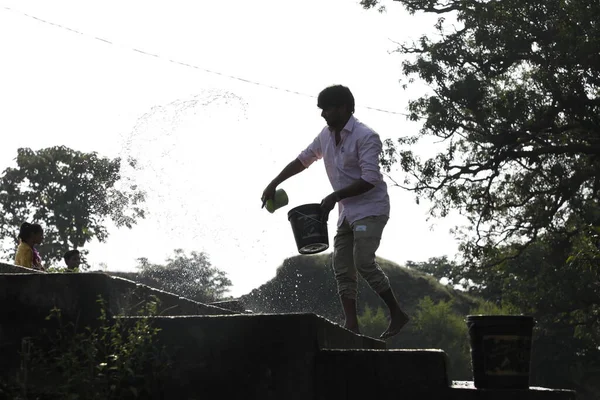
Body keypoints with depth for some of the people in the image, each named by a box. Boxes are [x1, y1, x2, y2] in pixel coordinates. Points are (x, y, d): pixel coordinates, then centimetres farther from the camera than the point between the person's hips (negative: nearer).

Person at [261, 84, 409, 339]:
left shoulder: (365, 137, -16)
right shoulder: (326, 136, 9)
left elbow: (369, 180, -22)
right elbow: (303, 160, 21)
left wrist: (335, 197, -23)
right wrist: (274, 184, 16)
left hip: (370, 210, -8)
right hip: (347, 212, 8)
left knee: (363, 262, -20)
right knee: (342, 268, 0)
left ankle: (396, 313, -8)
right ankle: (351, 324, -1)